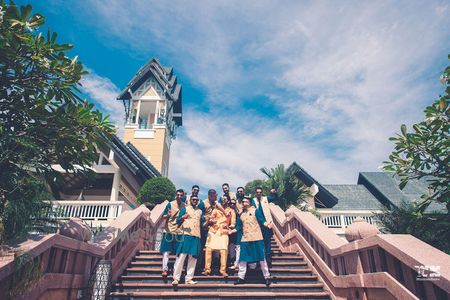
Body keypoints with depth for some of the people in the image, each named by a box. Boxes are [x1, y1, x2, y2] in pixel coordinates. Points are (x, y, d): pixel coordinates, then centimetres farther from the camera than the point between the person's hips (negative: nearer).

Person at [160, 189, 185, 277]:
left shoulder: (185, 205, 3)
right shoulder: (170, 204, -5)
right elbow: (163, 216, -5)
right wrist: (167, 215, -26)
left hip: (180, 231, 3)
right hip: (169, 231, -3)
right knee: (166, 251, -4)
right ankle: (165, 269, 3)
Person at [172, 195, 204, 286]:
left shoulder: (200, 211, 20)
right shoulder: (185, 209, 8)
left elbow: (202, 224, 21)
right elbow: (178, 221, 2)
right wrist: (183, 217, -19)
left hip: (196, 236, 4)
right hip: (186, 235, -4)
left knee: (193, 258, 4)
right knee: (181, 256, -9)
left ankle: (189, 278, 11)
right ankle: (176, 278, -3)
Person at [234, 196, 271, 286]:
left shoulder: (255, 211, -1)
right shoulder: (241, 214, 13)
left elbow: (262, 221, -8)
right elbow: (239, 227, 18)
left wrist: (266, 224, -27)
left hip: (256, 238, -5)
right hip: (245, 239, 5)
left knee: (261, 258, 1)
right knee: (243, 259, 7)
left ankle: (267, 277, 12)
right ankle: (241, 277, 18)